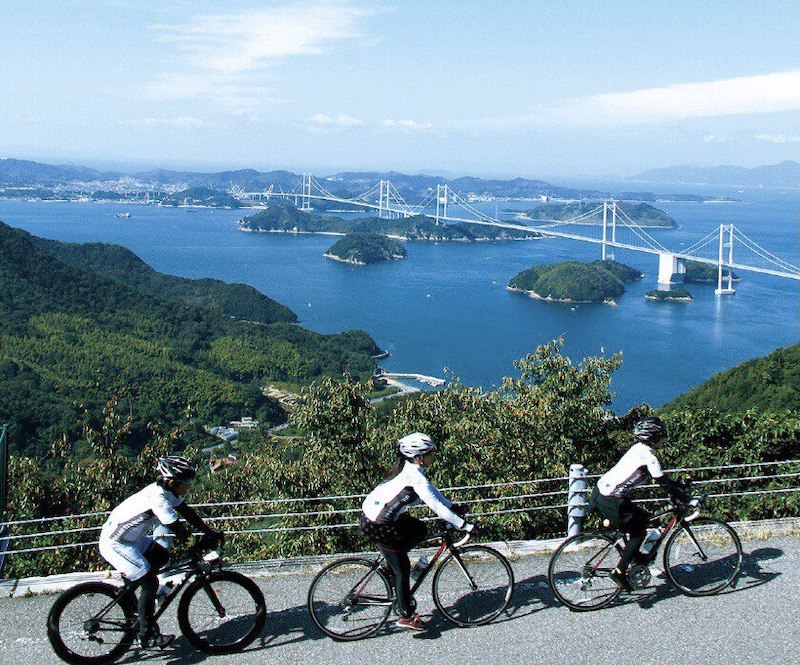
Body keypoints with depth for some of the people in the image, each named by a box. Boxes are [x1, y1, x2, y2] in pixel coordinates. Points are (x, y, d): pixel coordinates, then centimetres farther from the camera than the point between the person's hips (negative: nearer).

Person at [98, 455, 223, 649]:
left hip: (129, 537, 10)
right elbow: (178, 530, -26)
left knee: (161, 556, 15)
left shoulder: (164, 490, 1)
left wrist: (210, 532, 3)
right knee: (150, 583, -9)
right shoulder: (158, 499, -27)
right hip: (115, 543, -10)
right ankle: (147, 636, 0)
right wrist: (202, 542, -13)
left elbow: (187, 513, 7)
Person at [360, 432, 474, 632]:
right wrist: (463, 525, -17)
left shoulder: (410, 468, 8)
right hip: (377, 524, -9)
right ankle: (406, 616, 11)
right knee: (402, 568, 1)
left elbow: (432, 491, 19)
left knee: (420, 530, 16)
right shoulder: (414, 476, -20)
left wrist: (454, 507, 16)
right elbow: (436, 506, -21)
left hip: (371, 511, 9)